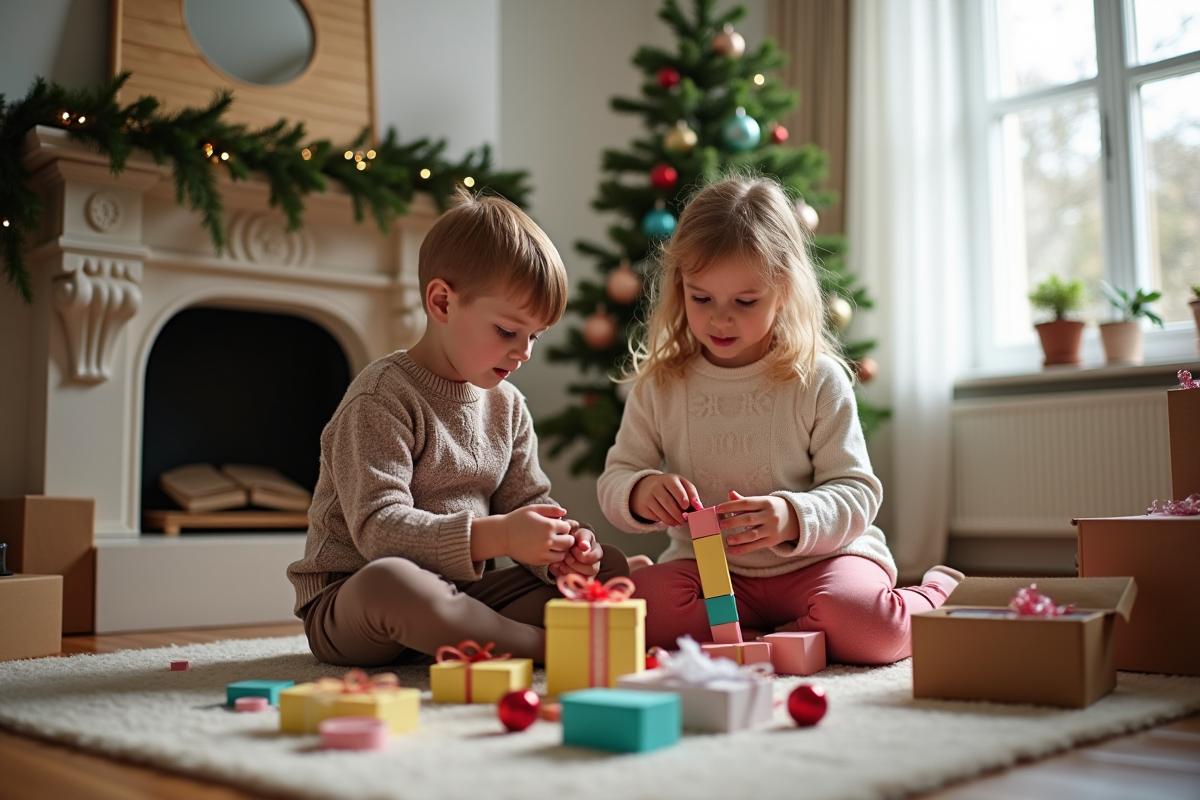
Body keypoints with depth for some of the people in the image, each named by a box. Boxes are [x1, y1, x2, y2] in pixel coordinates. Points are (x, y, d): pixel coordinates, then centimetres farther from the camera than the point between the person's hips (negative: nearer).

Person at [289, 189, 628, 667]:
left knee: (610, 566, -1)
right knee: (388, 580, -43)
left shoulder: (507, 405, 8)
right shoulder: (382, 399, -16)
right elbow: (378, 528, -26)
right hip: (349, 599, -7)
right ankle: (547, 647, -28)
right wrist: (496, 537, -35)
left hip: (461, 594, 7)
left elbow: (528, 502, 7)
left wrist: (559, 550, -17)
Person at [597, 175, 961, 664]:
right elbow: (613, 483, 5)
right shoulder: (658, 385, 2)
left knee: (864, 625, -33)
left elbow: (857, 494, -6)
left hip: (815, 561, -2)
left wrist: (794, 518, -28)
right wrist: (641, 491, -21)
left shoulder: (819, 379, -4)